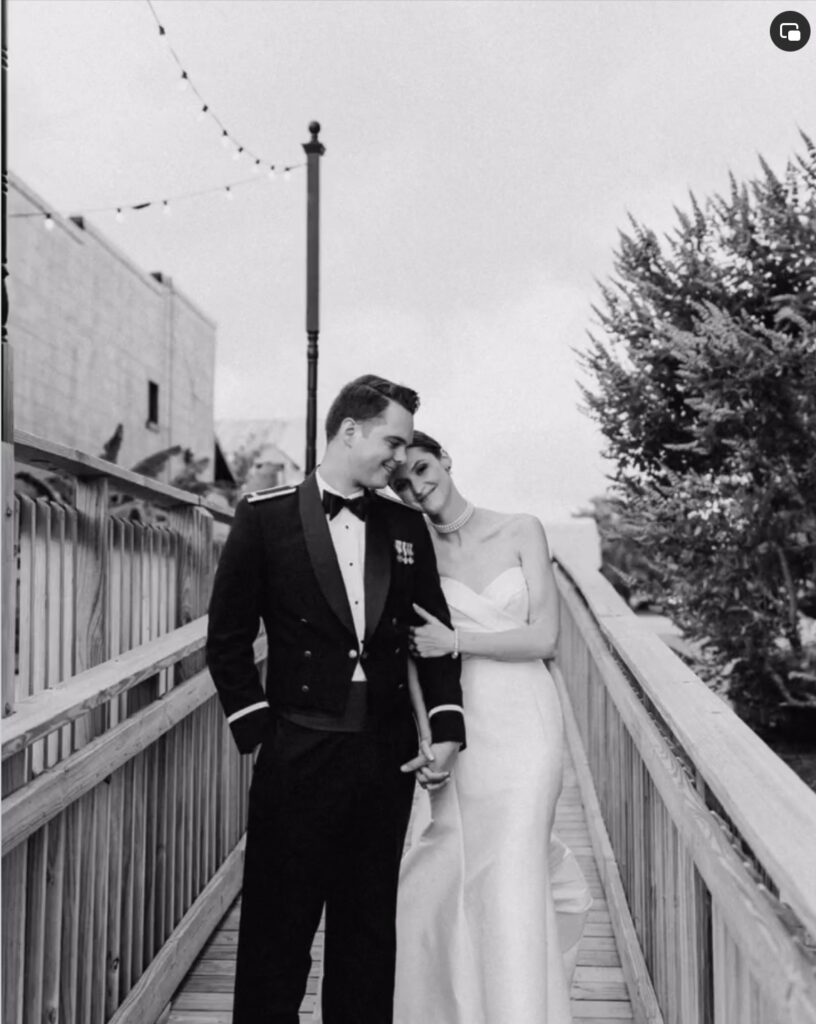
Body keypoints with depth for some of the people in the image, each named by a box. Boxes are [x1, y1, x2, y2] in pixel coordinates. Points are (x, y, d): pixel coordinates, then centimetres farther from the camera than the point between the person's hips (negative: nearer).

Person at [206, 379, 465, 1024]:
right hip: (298, 751, -3)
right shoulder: (265, 516, -4)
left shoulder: (407, 526, 7)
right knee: (279, 927, 6)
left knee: (370, 927, 15)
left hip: (389, 753, 4)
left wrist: (447, 728, 0)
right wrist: (258, 730, -7)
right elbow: (228, 639, -2)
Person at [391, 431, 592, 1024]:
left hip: (521, 722, -2)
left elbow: (544, 637, -5)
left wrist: (455, 640, -12)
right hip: (458, 724, 2)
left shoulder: (522, 531, -1)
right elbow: (413, 656, 4)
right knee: (446, 876, 9)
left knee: (510, 879, -4)